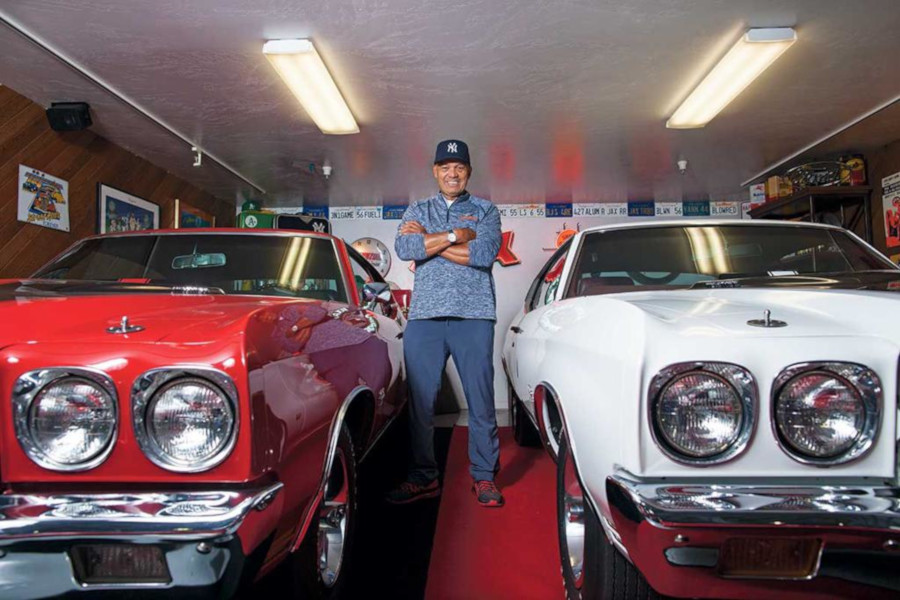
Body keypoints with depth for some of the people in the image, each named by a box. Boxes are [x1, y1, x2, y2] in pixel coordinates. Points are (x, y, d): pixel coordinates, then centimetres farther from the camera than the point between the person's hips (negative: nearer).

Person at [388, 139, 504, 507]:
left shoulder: (485, 210, 13)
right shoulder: (417, 211, 17)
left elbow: (485, 253, -7)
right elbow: (404, 249, -3)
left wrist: (429, 239, -5)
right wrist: (457, 235, -6)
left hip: (474, 315, -1)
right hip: (424, 315, 1)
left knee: (481, 400, 1)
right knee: (420, 400, 2)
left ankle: (484, 477, 13)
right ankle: (423, 477, 13)